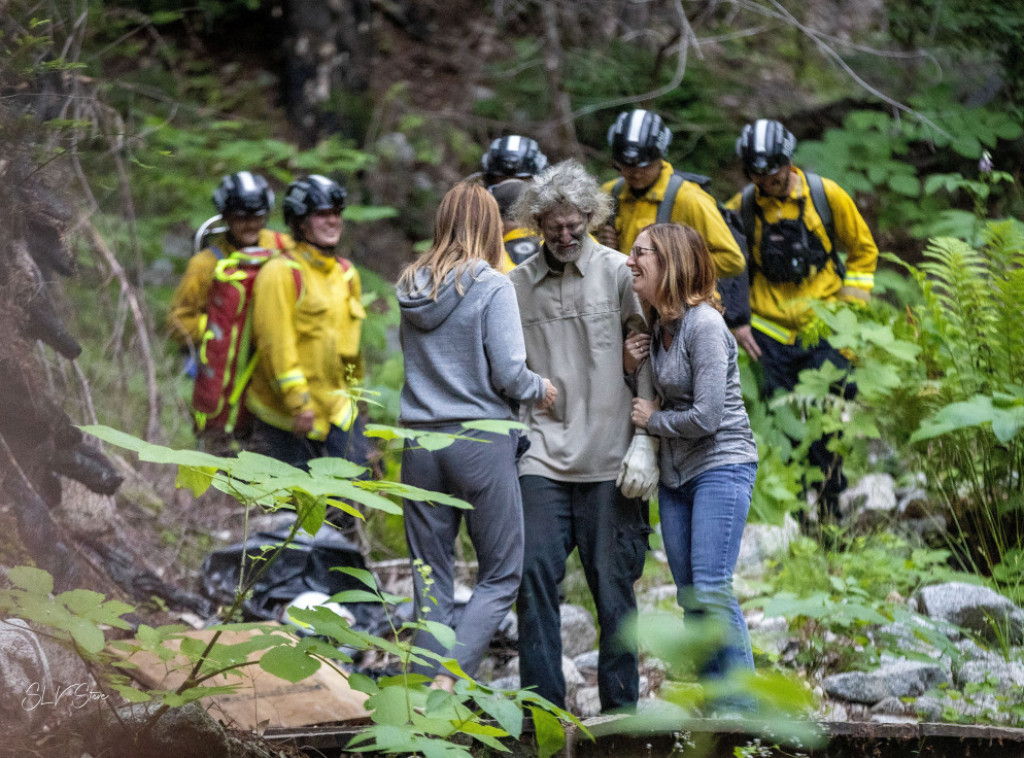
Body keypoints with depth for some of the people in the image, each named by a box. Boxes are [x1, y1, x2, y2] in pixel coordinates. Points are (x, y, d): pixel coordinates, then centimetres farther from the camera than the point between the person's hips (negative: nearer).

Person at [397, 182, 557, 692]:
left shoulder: (411, 286, 6)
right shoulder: (492, 287, -9)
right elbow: (508, 373, -11)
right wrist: (541, 391, 7)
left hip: (421, 440, 5)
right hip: (480, 439, -5)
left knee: (431, 577, 11)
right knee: (501, 575, 4)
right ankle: (449, 678, -12)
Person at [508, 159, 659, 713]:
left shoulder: (619, 274, 2)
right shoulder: (517, 285, 9)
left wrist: (645, 442, -6)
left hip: (610, 460, -2)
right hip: (542, 457, 2)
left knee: (613, 582, 2)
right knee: (535, 572, -7)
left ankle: (620, 704, 13)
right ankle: (542, 702, 0)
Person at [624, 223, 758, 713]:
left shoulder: (704, 325, -17)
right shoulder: (657, 327, 9)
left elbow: (706, 416, -21)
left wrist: (653, 420, -6)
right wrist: (634, 368, -1)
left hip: (721, 466, -9)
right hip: (675, 472, 9)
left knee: (711, 590, -14)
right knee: (689, 597, 7)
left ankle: (741, 708, -7)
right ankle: (712, 703, 14)